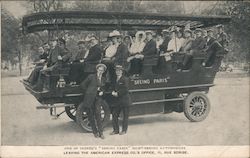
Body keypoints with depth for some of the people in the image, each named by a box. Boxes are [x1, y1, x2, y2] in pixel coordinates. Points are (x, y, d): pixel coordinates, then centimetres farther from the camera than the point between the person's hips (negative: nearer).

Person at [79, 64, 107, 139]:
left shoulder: (103, 79, 12)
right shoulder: (91, 77, -2)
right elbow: (82, 85, 0)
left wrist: (102, 91, 6)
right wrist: (89, 91, 1)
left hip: (98, 98, 3)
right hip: (90, 98, -3)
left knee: (98, 114, -8)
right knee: (91, 115, 2)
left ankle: (101, 132, -7)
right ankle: (95, 132, 12)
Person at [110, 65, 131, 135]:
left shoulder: (125, 79, -6)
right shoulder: (115, 79, 14)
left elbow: (125, 89, -15)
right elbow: (113, 88, 19)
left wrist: (117, 93, -16)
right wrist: (113, 92, -3)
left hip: (124, 100, -6)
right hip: (117, 100, 6)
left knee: (125, 115, 4)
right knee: (114, 115, 4)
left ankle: (124, 130, 14)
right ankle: (116, 130, 13)